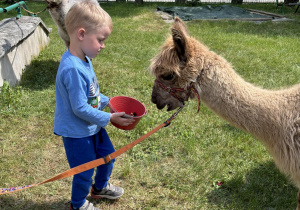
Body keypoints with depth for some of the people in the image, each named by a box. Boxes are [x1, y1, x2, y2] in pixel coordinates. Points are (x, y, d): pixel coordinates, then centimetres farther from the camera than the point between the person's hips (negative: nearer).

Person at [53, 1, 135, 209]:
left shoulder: (84, 59, -3)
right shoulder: (73, 69, -33)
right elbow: (80, 108, -28)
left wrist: (107, 101, 2)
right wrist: (109, 118, -19)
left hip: (92, 125, 9)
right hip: (77, 132, -9)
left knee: (108, 155, 25)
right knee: (85, 171, 10)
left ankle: (100, 187, 53)